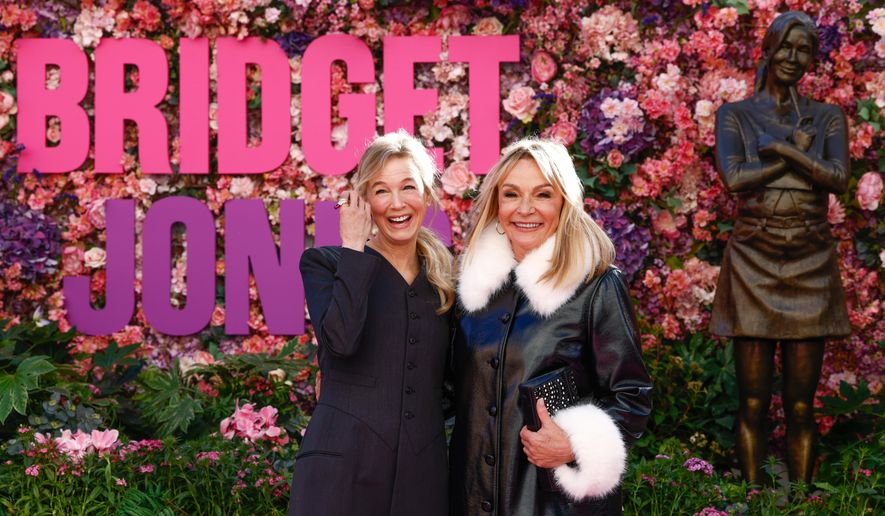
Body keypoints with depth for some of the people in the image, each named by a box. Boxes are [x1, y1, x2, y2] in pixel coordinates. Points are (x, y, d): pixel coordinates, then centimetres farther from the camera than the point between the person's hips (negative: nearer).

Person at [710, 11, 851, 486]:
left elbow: (839, 179, -8)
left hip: (811, 268, 1)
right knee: (754, 400, 0)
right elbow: (734, 178, -12)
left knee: (801, 404, 3)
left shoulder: (828, 118, 10)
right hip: (753, 265, -1)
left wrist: (783, 148, -13)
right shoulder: (733, 116, 6)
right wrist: (799, 152, -7)